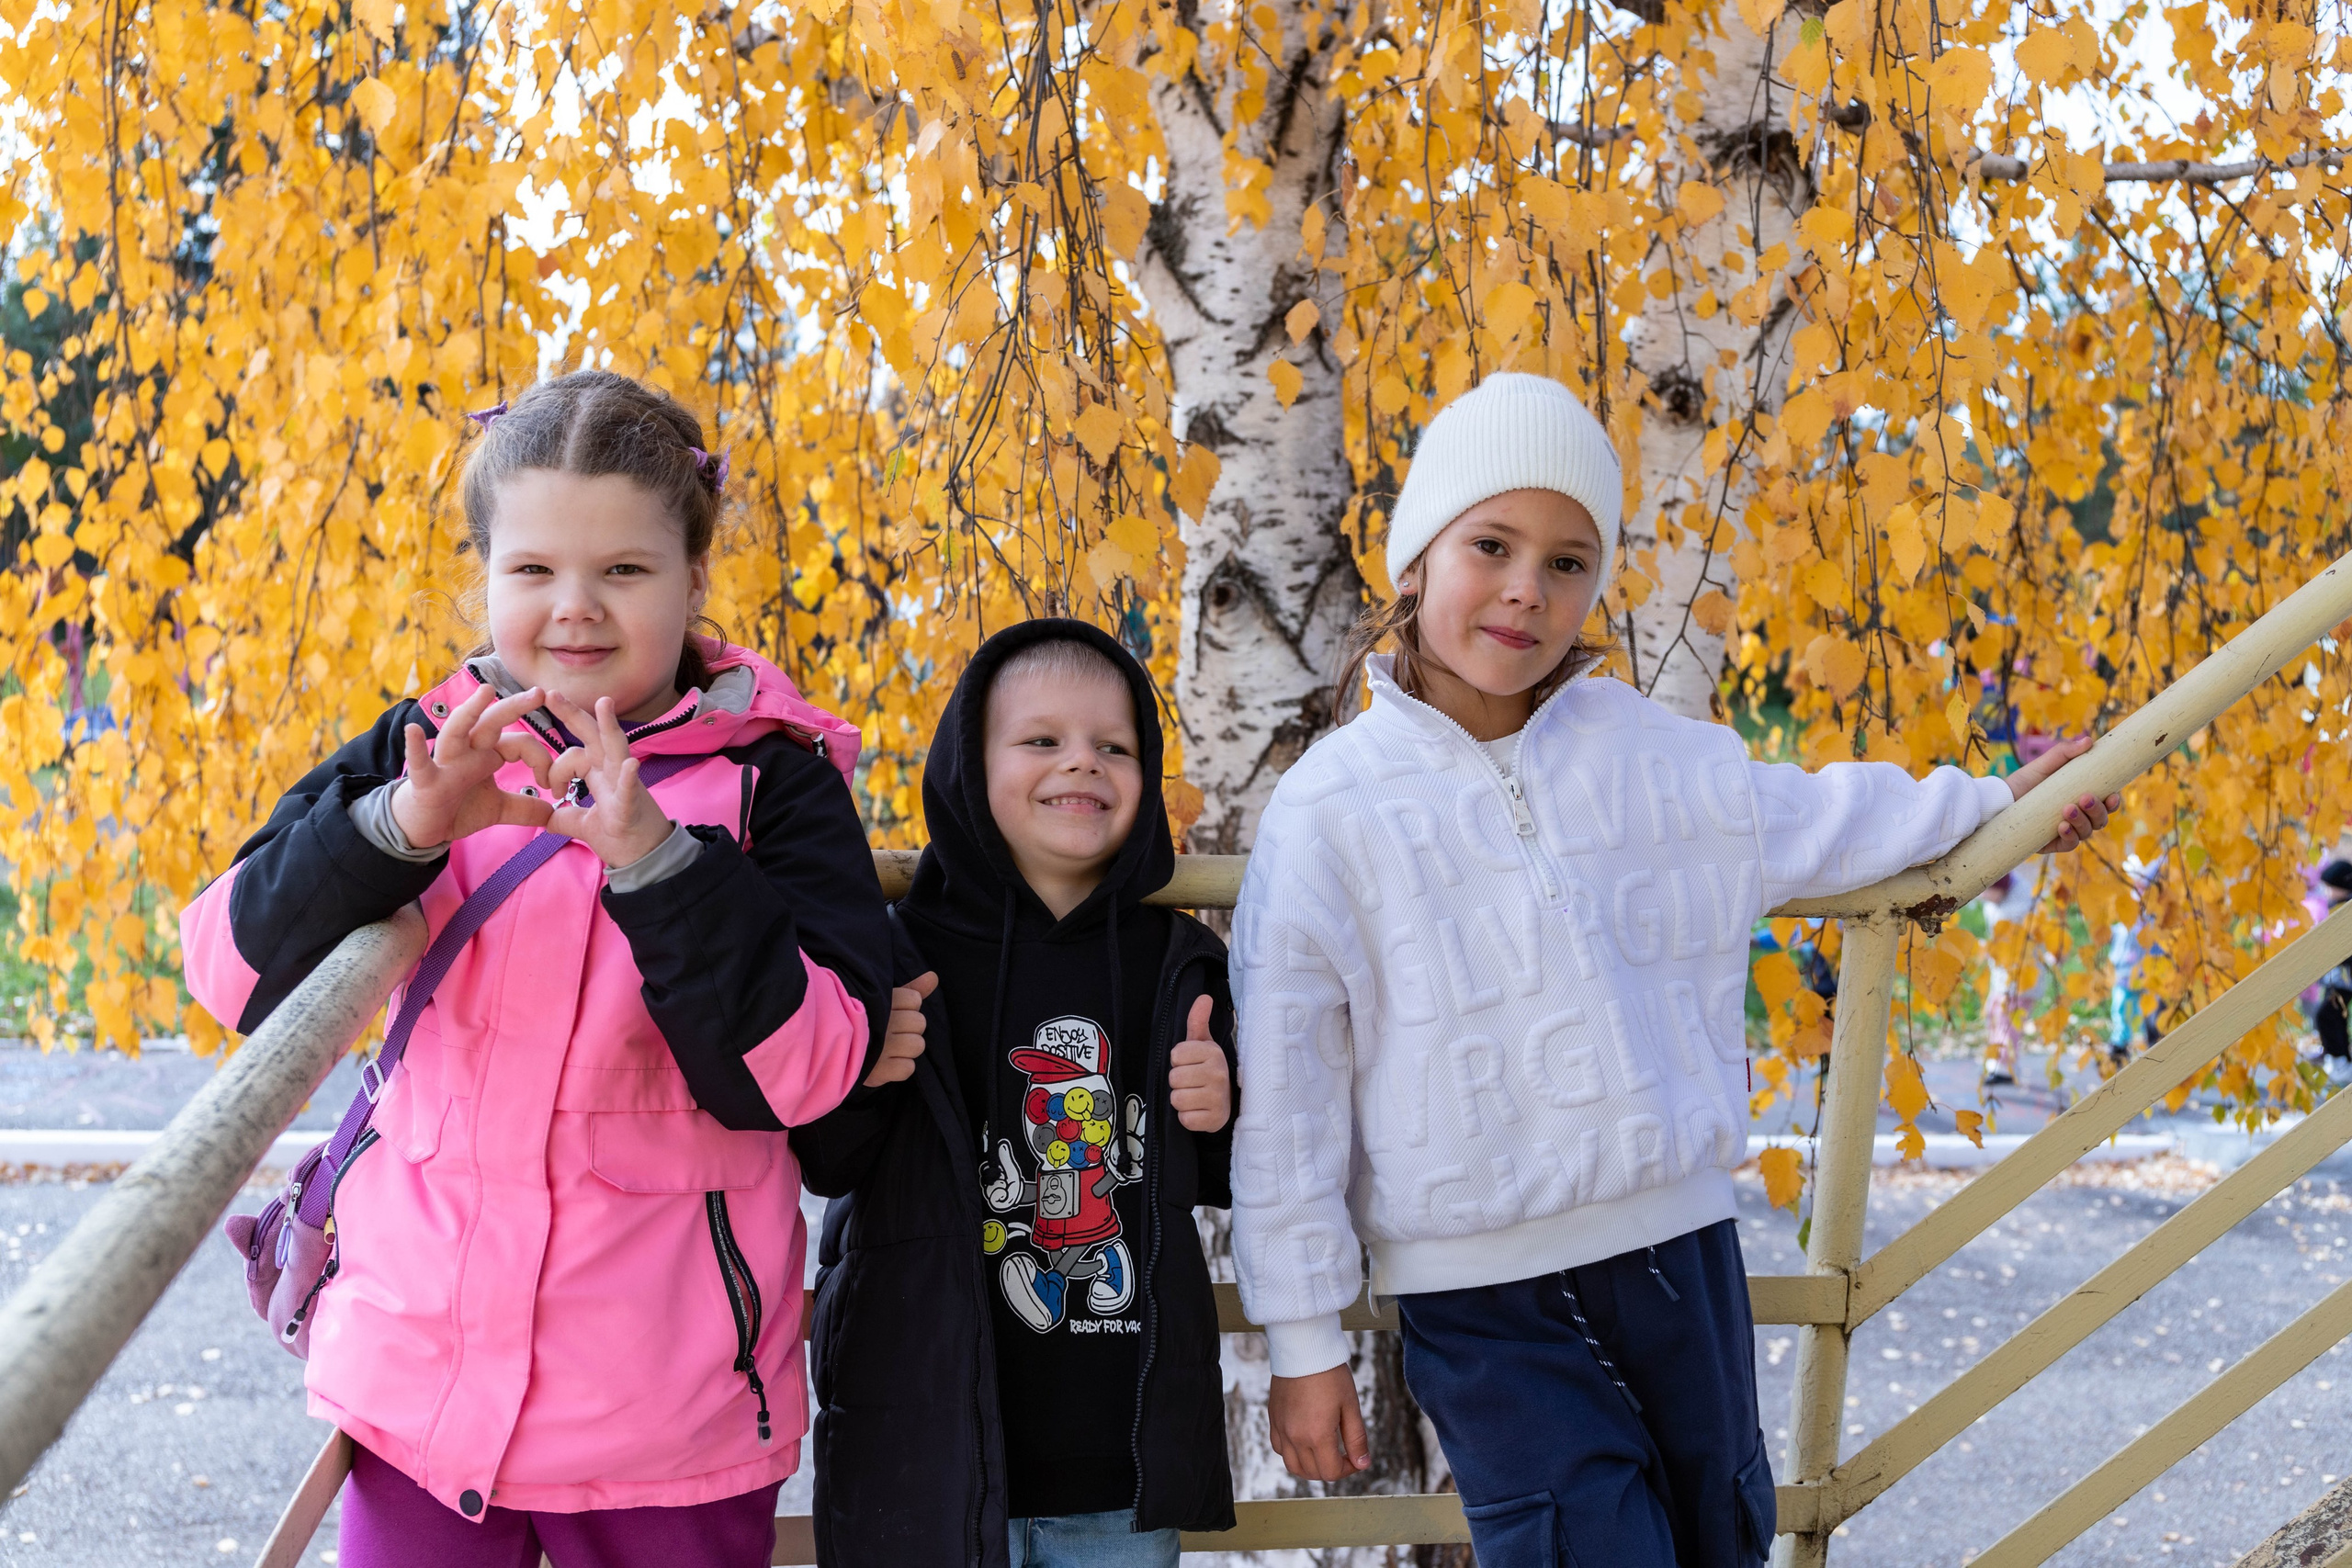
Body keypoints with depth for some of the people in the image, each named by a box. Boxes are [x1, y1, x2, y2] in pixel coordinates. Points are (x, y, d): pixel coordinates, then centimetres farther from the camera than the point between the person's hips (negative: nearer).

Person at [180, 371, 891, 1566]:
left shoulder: (773, 783, -3)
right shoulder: (423, 751, 4)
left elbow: (804, 1072, -14)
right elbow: (231, 967, -7)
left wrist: (657, 858, -25)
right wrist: (403, 827, -23)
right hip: (419, 1367, 2)